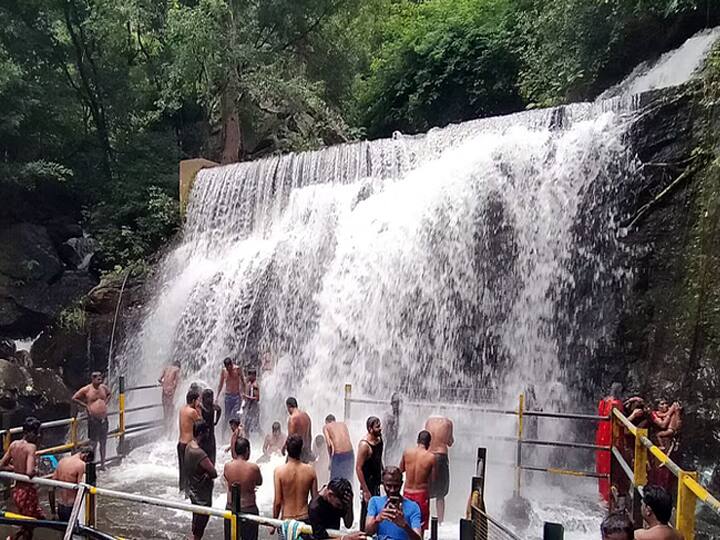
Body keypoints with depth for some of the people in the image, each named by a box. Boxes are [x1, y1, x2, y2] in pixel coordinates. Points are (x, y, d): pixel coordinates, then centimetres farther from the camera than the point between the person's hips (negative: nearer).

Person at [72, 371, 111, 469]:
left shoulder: (104, 387, 4)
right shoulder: (86, 389, -9)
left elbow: (109, 394, 25)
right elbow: (74, 398, -1)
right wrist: (86, 406, -4)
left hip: (104, 419, 5)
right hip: (93, 419, -5)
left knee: (103, 443, 12)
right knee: (93, 443, 0)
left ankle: (102, 465, 23)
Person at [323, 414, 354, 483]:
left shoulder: (326, 427, 11)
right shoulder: (343, 424, 22)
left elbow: (329, 443, -2)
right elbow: (348, 438, 13)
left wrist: (331, 456, 5)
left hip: (338, 454, -3)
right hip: (349, 452, 3)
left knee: (335, 478, 10)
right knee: (348, 476, 16)